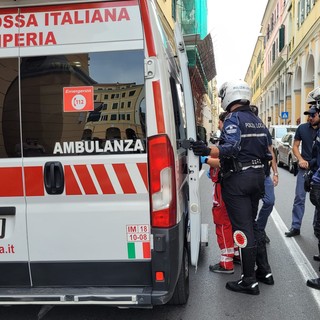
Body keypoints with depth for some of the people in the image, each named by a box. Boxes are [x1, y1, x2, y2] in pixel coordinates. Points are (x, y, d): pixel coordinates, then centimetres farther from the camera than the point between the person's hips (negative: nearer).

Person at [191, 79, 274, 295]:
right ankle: (264, 271, 27)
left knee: (243, 228, -2)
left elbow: (232, 148, -27)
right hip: (257, 175, 9)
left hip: (237, 179, -8)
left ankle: (250, 282, 6)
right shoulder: (258, 121, 14)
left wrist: (208, 151, -38)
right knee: (252, 224, 20)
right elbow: (265, 152, 16)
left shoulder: (233, 119, -12)